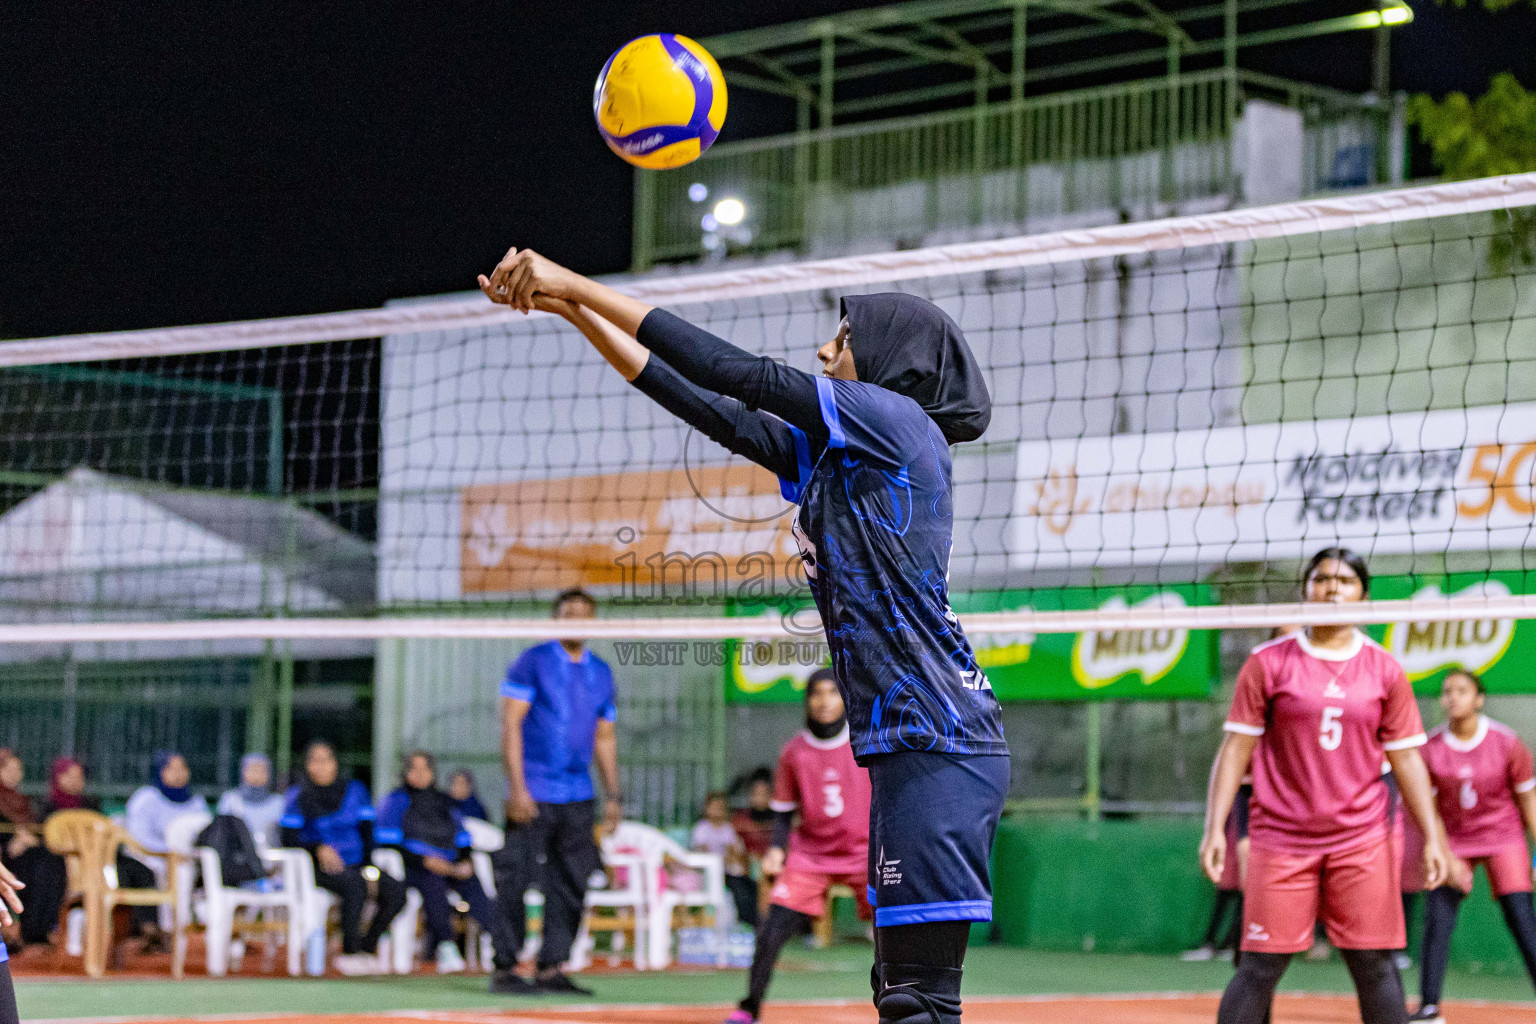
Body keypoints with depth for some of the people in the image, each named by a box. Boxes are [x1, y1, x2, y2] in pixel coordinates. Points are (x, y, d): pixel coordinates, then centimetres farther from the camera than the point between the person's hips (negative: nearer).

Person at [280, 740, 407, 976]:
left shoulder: (354, 791, 13)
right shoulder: (299, 797, 4)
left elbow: (367, 832, 10)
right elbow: (289, 837, -5)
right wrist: (318, 848, -22)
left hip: (356, 865, 4)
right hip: (321, 867, -4)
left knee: (396, 890, -22)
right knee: (355, 884, -36)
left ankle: (367, 947, -10)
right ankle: (349, 953, -27)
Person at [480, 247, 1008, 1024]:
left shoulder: (899, 421, -5)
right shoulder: (828, 458, 20)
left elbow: (733, 373, -9)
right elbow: (707, 407, 20)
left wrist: (579, 284, -5)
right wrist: (570, 308, 19)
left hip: (938, 745, -10)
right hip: (907, 749, 10)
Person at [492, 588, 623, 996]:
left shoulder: (601, 672, 14)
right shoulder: (532, 661, -2)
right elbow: (511, 723, -7)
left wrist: (614, 796, 14)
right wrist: (517, 787, -14)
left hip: (578, 798, 6)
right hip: (533, 795, -5)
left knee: (571, 886, 5)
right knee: (513, 881, -7)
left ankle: (551, 969, 12)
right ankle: (504, 970, 0)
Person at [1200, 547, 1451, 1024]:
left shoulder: (1385, 670, 6)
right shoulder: (1268, 662, 1)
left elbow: (1407, 758, 8)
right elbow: (1236, 748, 1)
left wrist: (1432, 838, 2)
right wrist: (1215, 828, -5)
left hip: (1362, 839, 2)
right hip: (1281, 838, -2)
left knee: (1375, 965, 0)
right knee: (1260, 966, -5)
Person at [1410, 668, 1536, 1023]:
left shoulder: (1507, 743, -10)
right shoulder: (1431, 748, -7)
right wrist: (1445, 857, -10)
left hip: (1503, 837, -2)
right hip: (1453, 840, 2)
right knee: (1437, 921, -8)